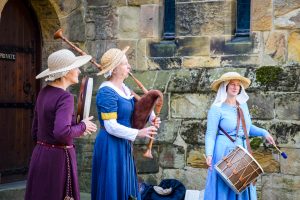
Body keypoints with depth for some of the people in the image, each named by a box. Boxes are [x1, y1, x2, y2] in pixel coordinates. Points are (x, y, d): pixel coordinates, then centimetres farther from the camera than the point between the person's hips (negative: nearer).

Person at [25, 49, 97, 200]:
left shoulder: (44, 92, 8)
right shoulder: (65, 97, -17)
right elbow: (62, 132, -31)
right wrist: (82, 126, -14)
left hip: (40, 155, 8)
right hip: (58, 157, -8)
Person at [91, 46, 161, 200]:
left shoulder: (123, 88, 8)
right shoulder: (107, 92, -19)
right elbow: (111, 127, -23)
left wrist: (151, 117, -3)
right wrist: (138, 133, -23)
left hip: (123, 145, 9)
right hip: (111, 146, -9)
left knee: (125, 186, 17)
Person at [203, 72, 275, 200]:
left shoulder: (243, 105, 8)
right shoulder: (217, 108, -10)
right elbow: (210, 134, -11)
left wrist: (264, 133, 5)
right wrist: (209, 154, -25)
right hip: (224, 153, -6)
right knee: (223, 189, 0)